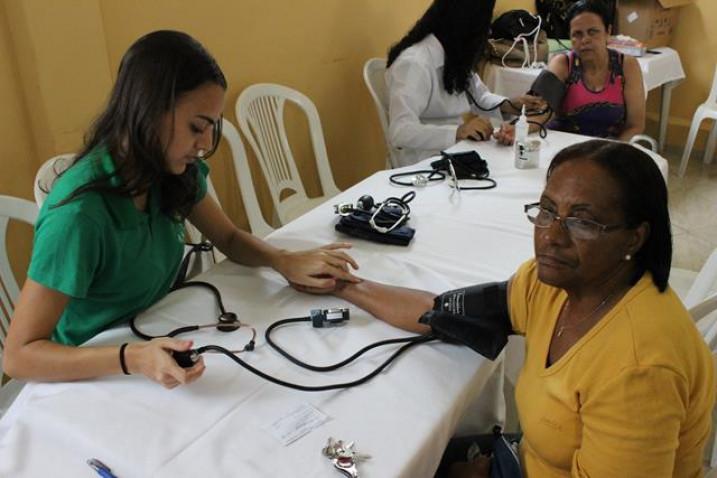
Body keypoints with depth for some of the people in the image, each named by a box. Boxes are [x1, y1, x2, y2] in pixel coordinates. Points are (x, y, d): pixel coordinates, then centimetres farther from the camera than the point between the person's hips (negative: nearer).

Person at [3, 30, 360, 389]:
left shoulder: (174, 170, -9)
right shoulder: (79, 213, -28)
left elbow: (229, 239, 6)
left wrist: (284, 261, -14)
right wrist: (132, 359, -38)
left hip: (158, 341, 6)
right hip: (94, 374, -5)